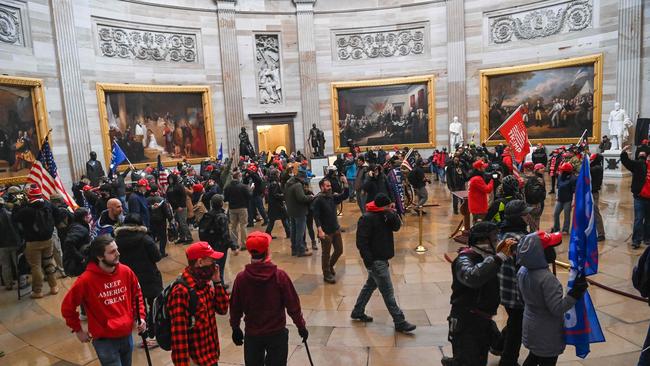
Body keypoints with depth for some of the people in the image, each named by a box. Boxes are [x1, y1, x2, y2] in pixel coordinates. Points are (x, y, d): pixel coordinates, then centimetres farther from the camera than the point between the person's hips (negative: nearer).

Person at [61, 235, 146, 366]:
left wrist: (140, 316, 0)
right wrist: (78, 330, 1)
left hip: (127, 335, 4)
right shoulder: (86, 280, -19)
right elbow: (67, 307, -5)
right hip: (104, 341, -4)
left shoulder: (126, 272, -8)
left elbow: (136, 295, 8)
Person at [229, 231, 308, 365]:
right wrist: (301, 326, 2)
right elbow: (292, 305, -13)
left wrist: (235, 328, 14)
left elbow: (235, 307, -3)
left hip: (251, 334, 2)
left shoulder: (241, 278, -15)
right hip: (277, 333, -2)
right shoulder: (280, 275, -20)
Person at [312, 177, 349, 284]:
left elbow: (345, 196, 3)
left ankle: (330, 266, 39)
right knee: (326, 254, 5)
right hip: (326, 232, -7)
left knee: (339, 250, 15)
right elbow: (316, 216, -18)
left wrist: (345, 183, -10)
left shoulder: (333, 197, 6)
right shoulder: (318, 200, -15)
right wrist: (320, 230, -25)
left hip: (336, 229, 7)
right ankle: (327, 274, 21)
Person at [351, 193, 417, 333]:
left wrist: (392, 214, -18)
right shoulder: (367, 218, -21)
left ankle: (357, 312, 35)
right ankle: (399, 323, 7)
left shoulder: (385, 215, 6)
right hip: (375, 260, -9)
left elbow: (397, 227, 0)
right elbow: (361, 242, -20)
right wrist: (369, 262, -20)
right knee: (388, 292, -2)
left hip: (382, 258, 9)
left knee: (370, 285, 20)